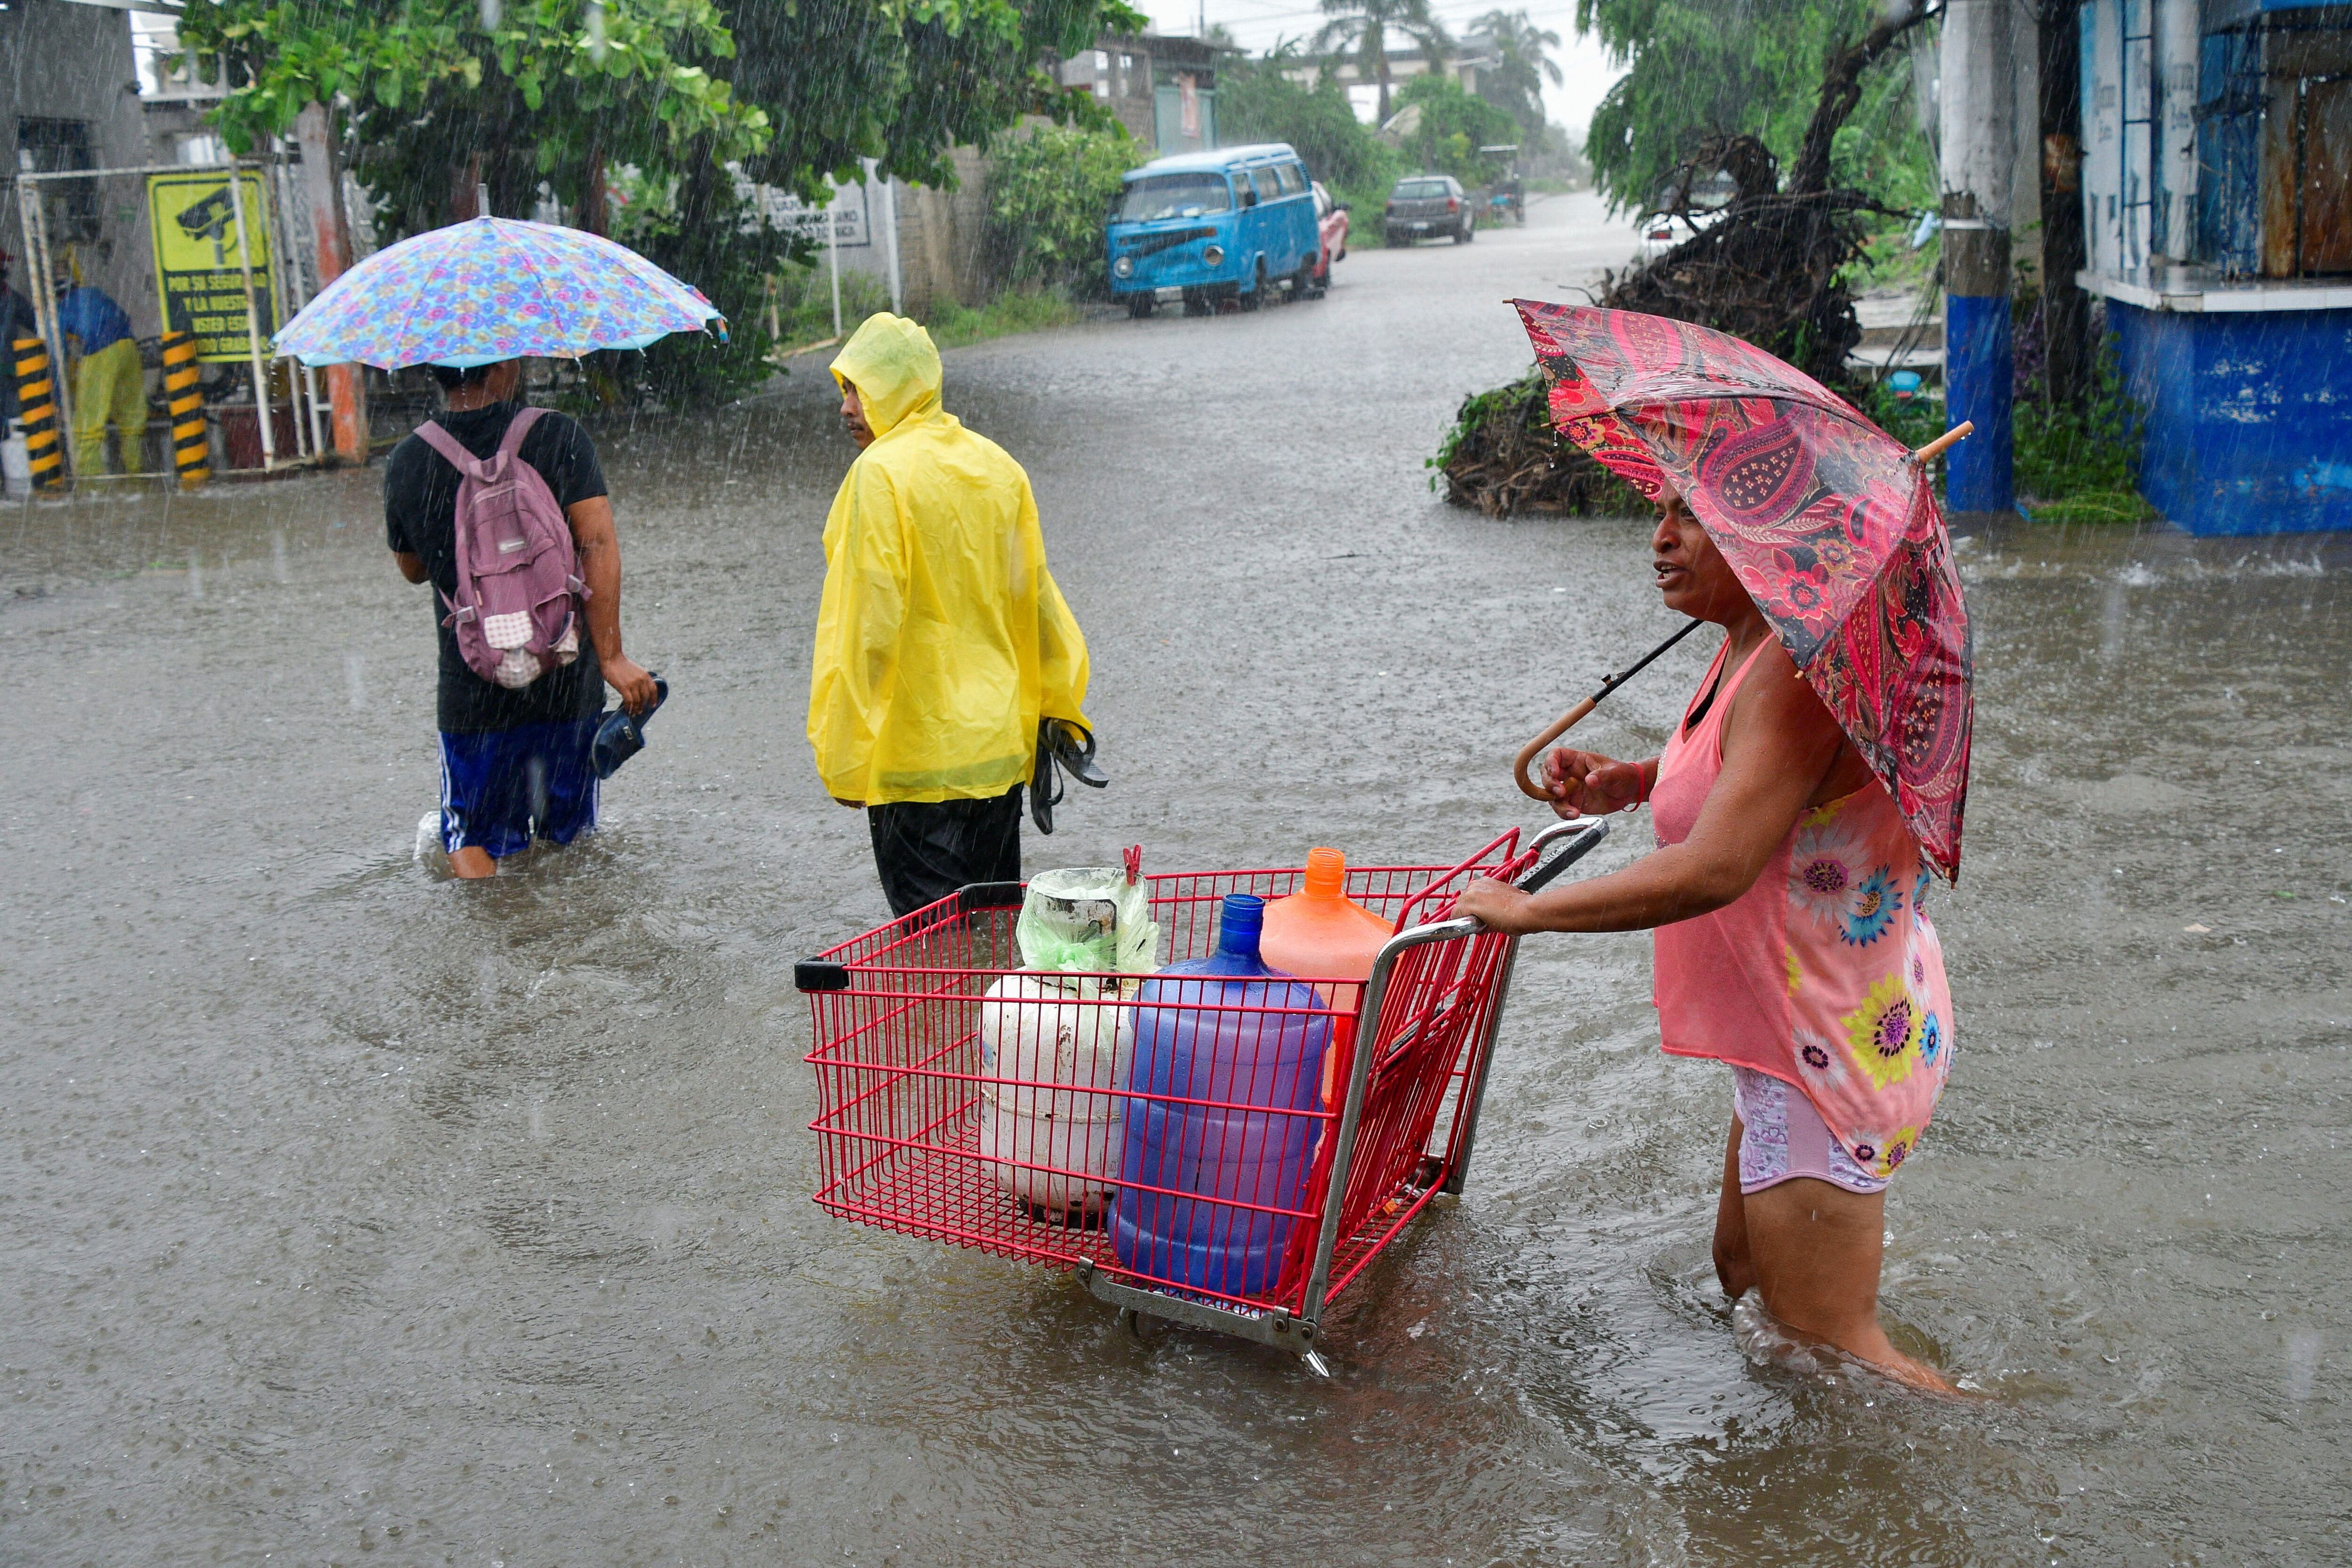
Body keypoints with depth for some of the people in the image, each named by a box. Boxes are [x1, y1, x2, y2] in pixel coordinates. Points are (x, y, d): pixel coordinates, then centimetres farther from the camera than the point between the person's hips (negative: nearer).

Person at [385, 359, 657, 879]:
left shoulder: (407, 463, -2)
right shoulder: (559, 437, -9)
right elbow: (598, 544, -19)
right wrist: (611, 655, -21)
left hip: (471, 694, 1)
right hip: (567, 681, -1)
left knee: (474, 839, 12)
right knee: (571, 839, 18)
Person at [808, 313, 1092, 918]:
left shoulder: (882, 471, -13)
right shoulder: (997, 465, 9)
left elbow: (872, 622, -16)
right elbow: (1035, 599, 15)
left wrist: (848, 756, -12)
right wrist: (1053, 711, 24)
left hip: (919, 753, -8)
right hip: (1002, 747, 8)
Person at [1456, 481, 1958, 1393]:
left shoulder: (1799, 673, -27)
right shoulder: (1748, 646, 5)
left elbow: (1712, 872, -36)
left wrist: (1526, 909, -27)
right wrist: (1632, 783, 4)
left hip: (1832, 1045, -10)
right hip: (1799, 1032, 10)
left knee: (1825, 1343, 2)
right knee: (1741, 1277, 26)